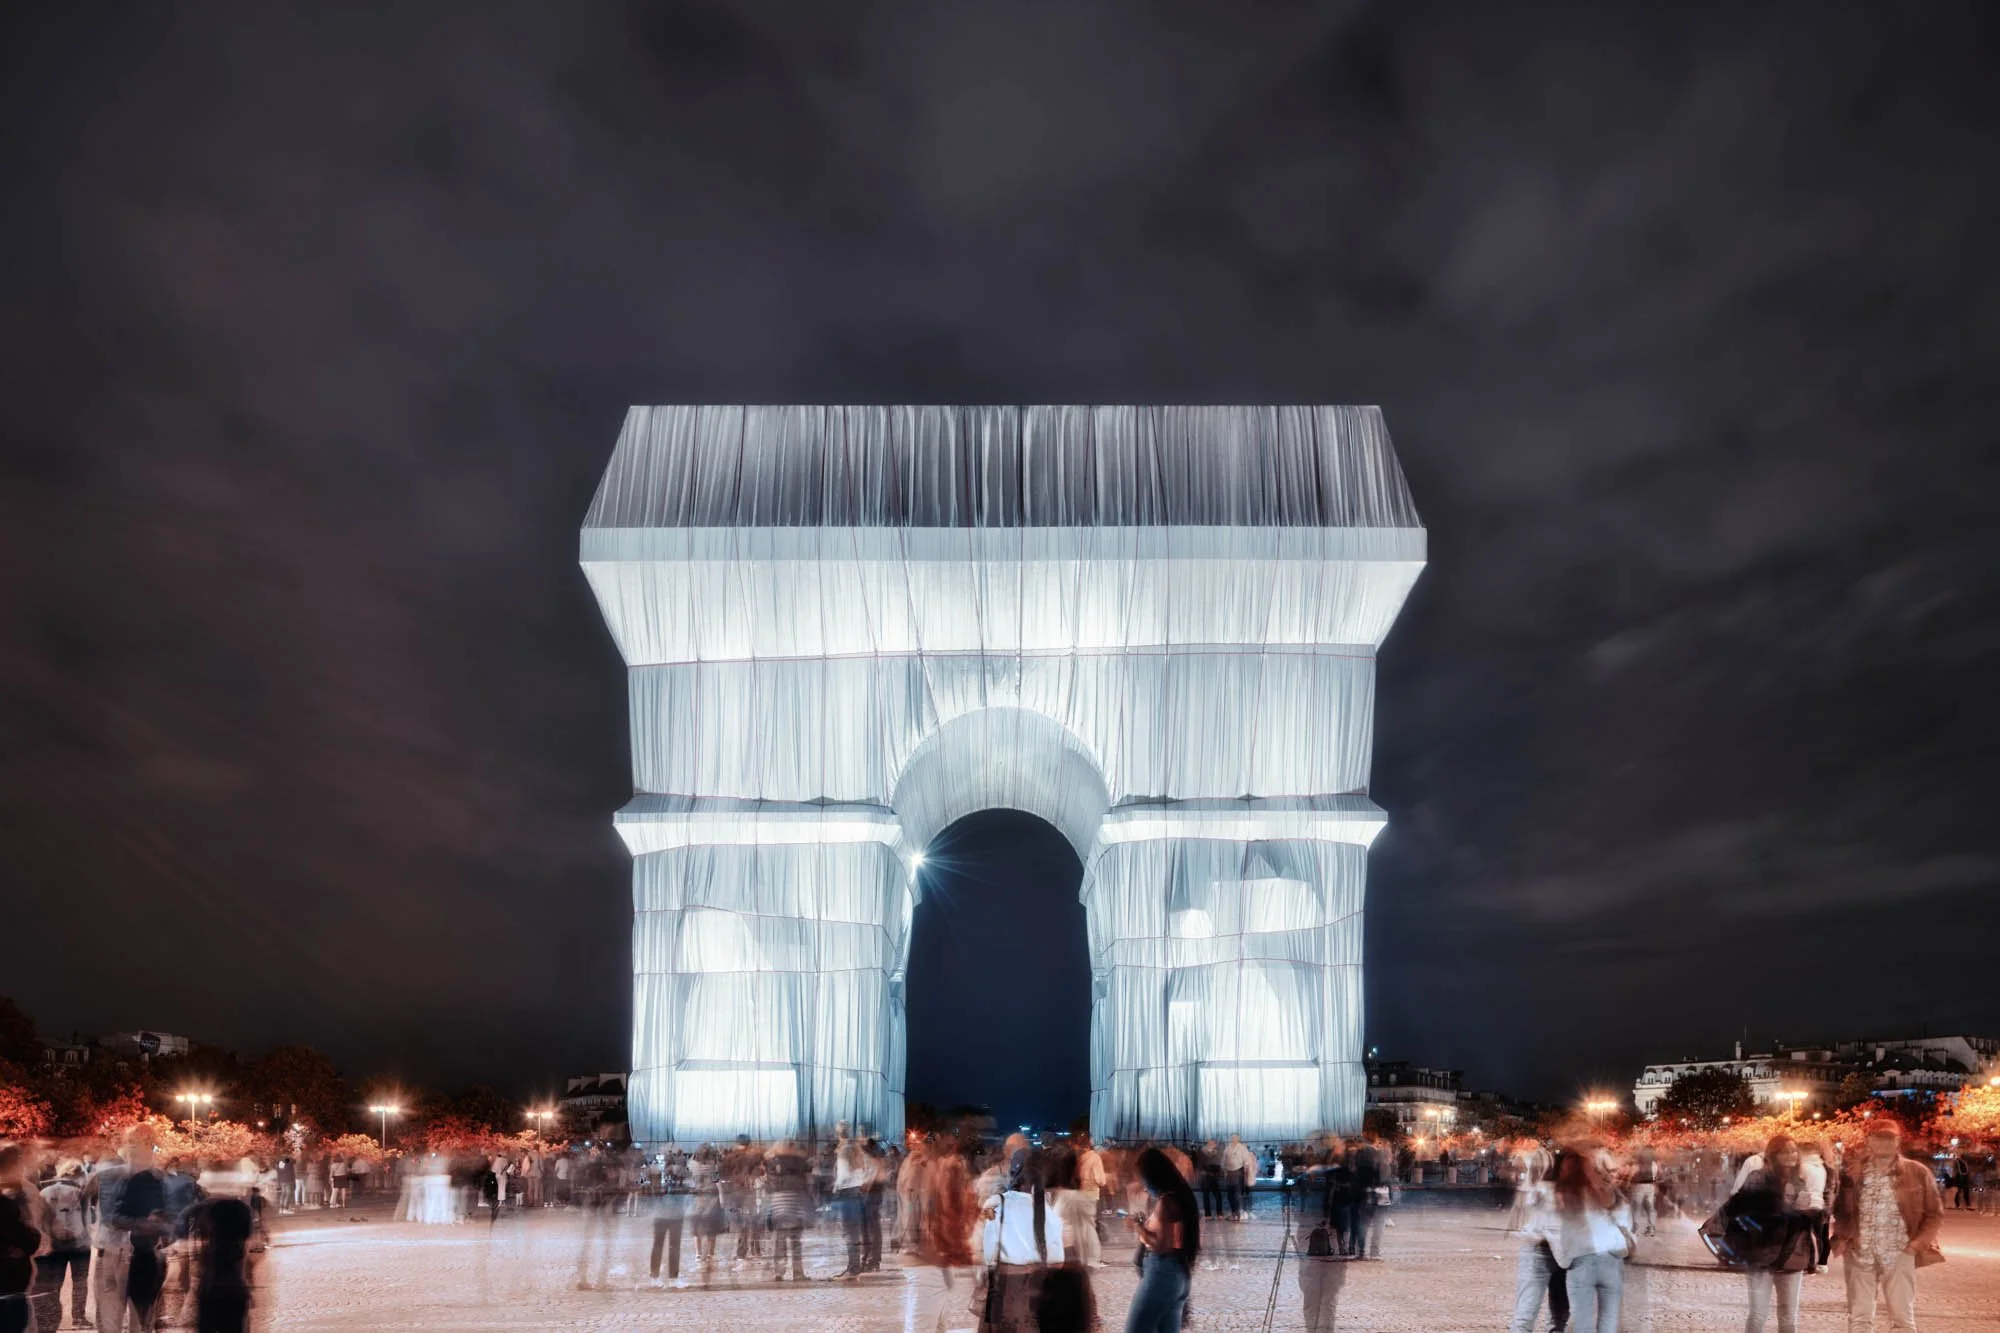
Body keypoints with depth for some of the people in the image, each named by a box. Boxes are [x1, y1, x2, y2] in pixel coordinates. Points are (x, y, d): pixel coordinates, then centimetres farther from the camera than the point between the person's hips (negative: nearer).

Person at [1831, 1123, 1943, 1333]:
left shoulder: (1917, 1172, 0)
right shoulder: (1853, 1172, 5)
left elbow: (1934, 1213, 2)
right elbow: (1839, 1209, 11)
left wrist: (1918, 1243, -8)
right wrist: (1841, 1238, -2)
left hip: (1899, 1256, -2)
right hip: (1859, 1255, 2)